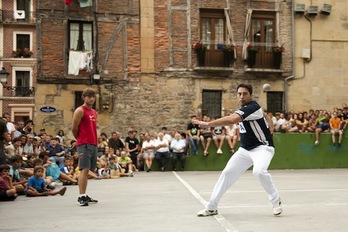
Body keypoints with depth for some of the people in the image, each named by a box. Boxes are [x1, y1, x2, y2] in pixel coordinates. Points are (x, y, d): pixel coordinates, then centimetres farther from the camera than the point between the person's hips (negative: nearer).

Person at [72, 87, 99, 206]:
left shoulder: (94, 113, 18)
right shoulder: (80, 111, -6)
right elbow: (74, 129, -6)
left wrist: (96, 141, 13)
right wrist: (81, 140, 6)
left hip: (93, 144, 7)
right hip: (84, 144, -7)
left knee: (87, 170, 9)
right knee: (84, 169, -12)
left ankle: (84, 196, 14)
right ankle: (81, 197, -12)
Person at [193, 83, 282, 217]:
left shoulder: (252, 107, -22)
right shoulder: (245, 108, 6)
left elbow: (232, 119, -38)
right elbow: (264, 115, 25)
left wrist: (208, 124, -39)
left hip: (262, 147, -8)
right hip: (245, 149, 8)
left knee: (259, 171, -34)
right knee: (227, 173, 0)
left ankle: (276, 201, -9)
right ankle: (211, 207, 9)